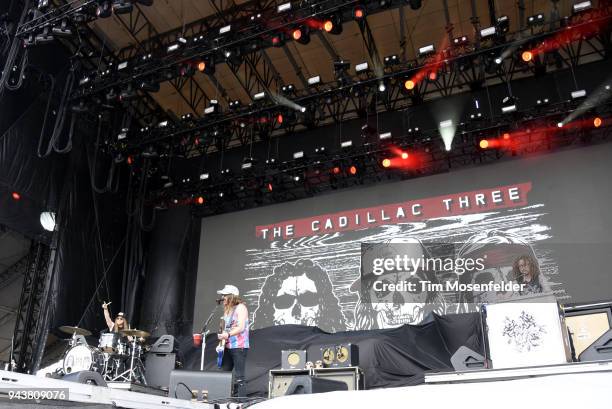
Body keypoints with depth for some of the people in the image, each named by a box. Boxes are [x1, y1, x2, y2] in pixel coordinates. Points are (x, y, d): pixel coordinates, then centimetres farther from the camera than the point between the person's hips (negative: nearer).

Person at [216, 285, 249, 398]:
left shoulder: (240, 307, -8)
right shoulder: (227, 309, 17)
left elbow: (241, 328, -18)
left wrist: (227, 334, -28)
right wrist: (222, 337, 9)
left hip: (239, 346, -9)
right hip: (228, 346, 9)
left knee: (239, 377, -7)